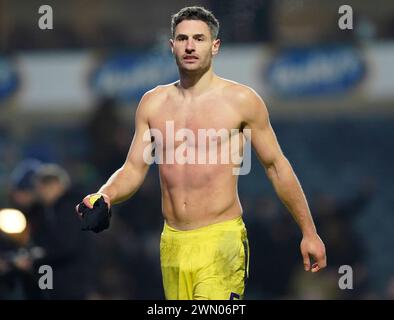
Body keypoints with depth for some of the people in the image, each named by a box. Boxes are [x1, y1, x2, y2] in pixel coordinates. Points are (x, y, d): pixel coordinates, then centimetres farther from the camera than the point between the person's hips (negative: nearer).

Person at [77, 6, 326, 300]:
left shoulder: (241, 100, -1)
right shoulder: (153, 103, 10)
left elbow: (277, 166, 5)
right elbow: (133, 169, 11)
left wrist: (309, 233, 8)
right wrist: (104, 196, -11)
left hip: (222, 242, -5)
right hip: (172, 243, 5)